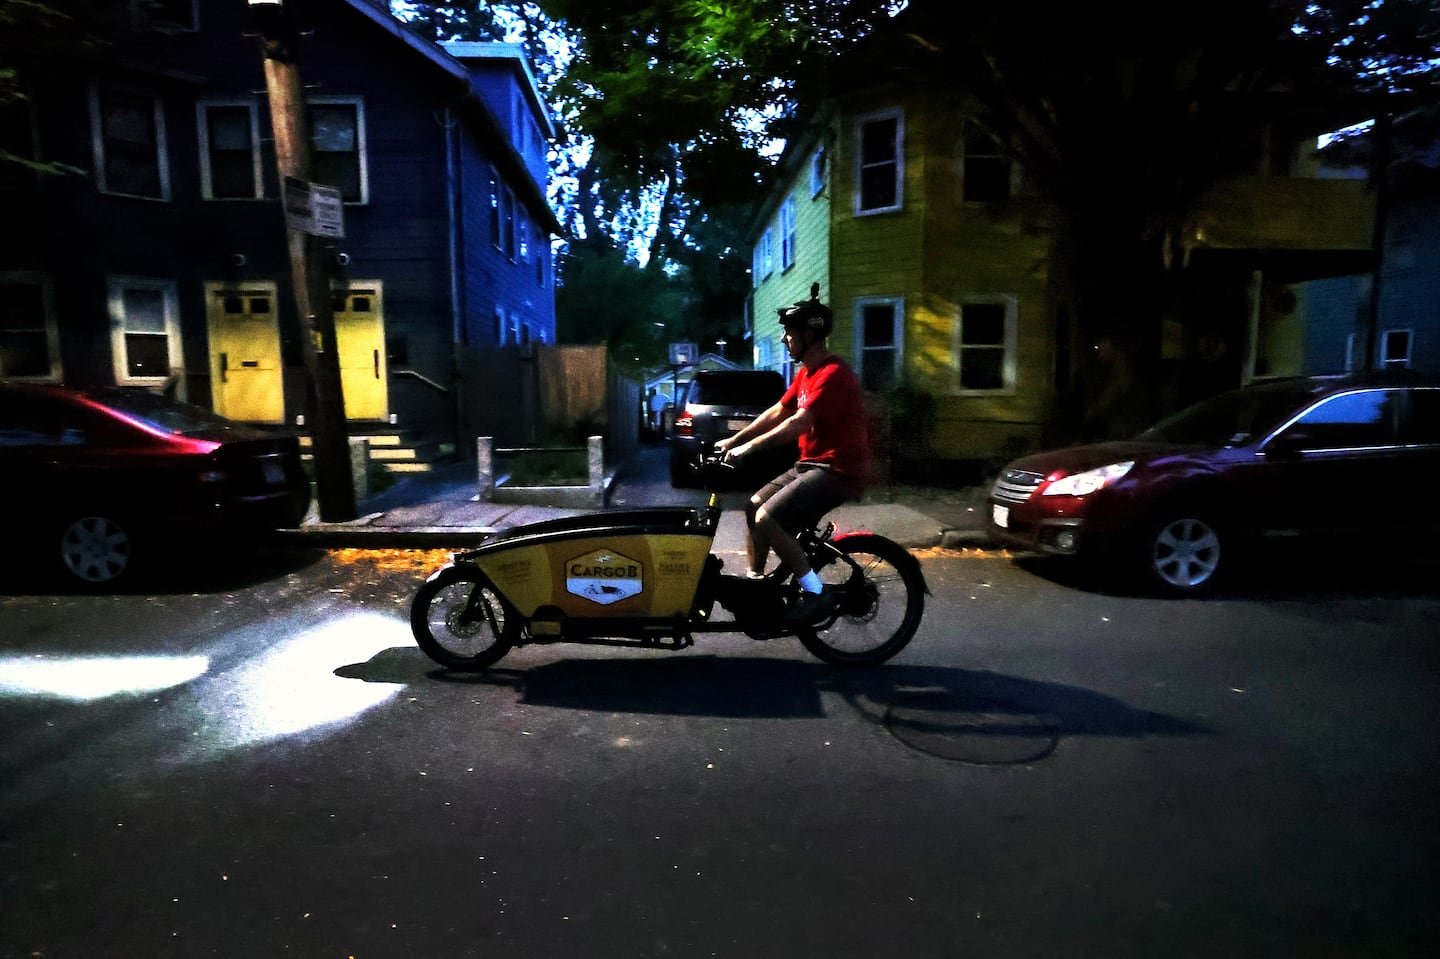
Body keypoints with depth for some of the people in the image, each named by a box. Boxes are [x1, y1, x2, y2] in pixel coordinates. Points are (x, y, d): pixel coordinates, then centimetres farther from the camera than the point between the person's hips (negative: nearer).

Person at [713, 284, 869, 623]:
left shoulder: (833, 374, -19)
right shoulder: (806, 373, 14)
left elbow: (797, 423, -26)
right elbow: (776, 413, 16)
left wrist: (747, 448, -22)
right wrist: (733, 440, 10)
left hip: (837, 470, -10)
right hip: (810, 464, 10)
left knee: (766, 519, -21)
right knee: (753, 506, 9)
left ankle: (816, 593, -10)